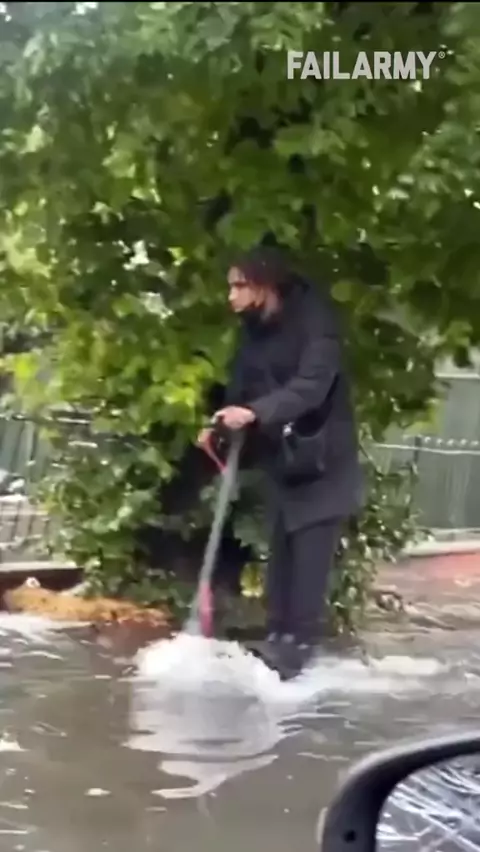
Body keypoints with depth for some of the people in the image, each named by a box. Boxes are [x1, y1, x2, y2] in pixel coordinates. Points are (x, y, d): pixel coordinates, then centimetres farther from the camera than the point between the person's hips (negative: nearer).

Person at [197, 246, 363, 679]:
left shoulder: (315, 323, -17)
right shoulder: (254, 330, 5)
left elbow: (311, 387, -30)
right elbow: (243, 386, 7)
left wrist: (255, 413, -40)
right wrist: (220, 425, -11)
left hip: (322, 462, -7)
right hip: (281, 460, 7)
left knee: (309, 555, -8)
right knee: (280, 551, 9)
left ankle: (298, 643, -3)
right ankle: (279, 637, 16)